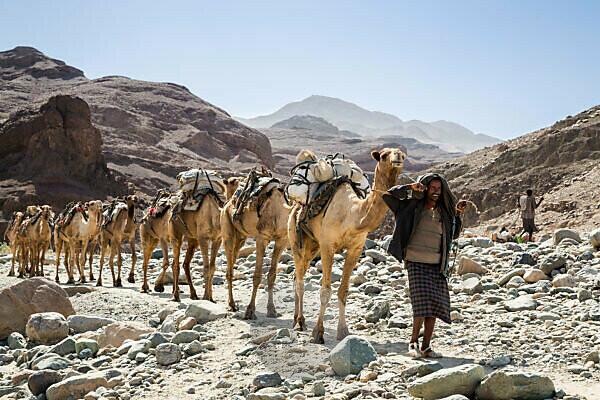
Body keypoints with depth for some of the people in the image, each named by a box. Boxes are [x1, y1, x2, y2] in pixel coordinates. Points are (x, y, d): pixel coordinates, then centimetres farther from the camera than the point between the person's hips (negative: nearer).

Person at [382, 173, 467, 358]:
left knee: (435, 305, 1)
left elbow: (454, 234, 16)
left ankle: (426, 346, 10)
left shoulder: (443, 211, 12)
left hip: (437, 264, 4)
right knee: (423, 302, -15)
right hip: (417, 262, -4)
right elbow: (388, 196, -6)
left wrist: (458, 214, 4)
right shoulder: (413, 206, 1)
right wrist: (409, 187, -11)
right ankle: (413, 342, 0)